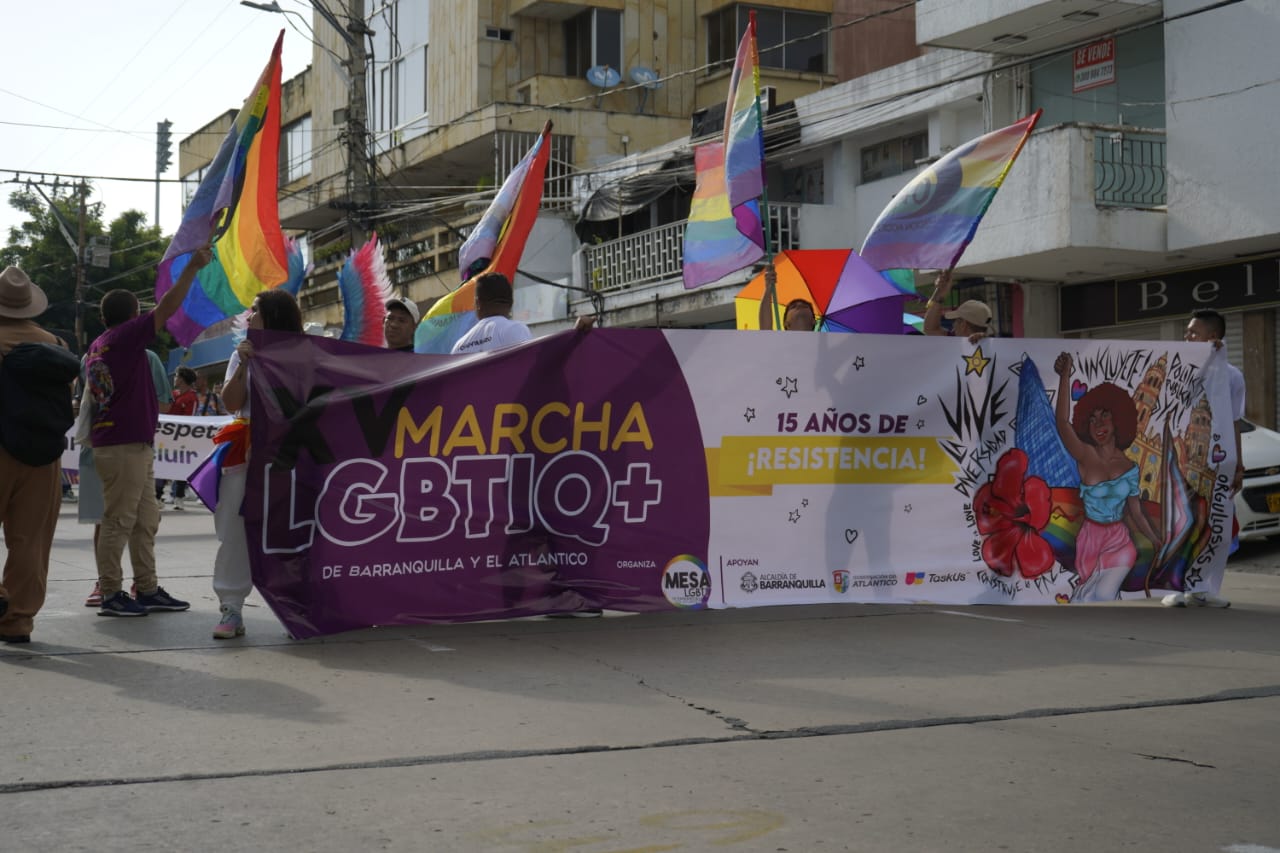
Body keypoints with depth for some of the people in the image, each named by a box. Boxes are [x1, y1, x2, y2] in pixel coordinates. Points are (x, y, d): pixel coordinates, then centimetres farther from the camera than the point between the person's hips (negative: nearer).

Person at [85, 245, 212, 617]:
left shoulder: (98, 347, 17)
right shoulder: (125, 337, -9)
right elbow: (167, 308, -12)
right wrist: (192, 267, -8)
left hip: (135, 446, 10)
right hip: (125, 446, -10)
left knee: (145, 520, 12)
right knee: (119, 521, -6)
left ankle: (148, 590, 16)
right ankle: (111, 595, -2)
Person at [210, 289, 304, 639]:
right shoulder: (243, 354, 15)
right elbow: (232, 403, 5)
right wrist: (243, 364, -5)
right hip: (246, 452, 3)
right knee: (235, 529, -3)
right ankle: (230, 608, -1)